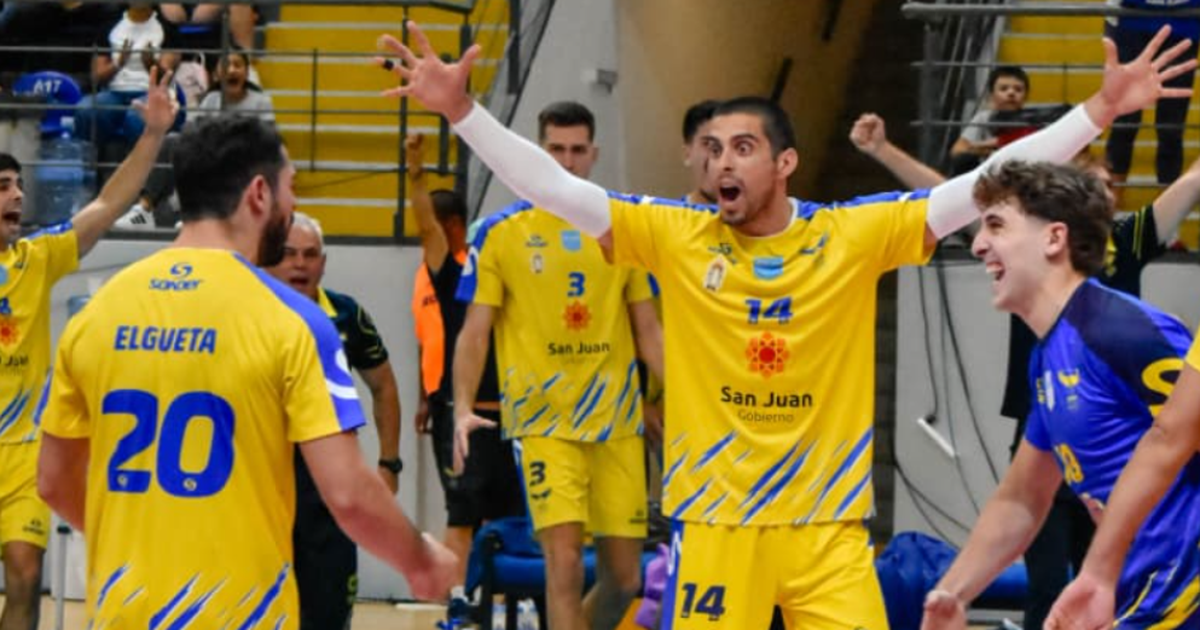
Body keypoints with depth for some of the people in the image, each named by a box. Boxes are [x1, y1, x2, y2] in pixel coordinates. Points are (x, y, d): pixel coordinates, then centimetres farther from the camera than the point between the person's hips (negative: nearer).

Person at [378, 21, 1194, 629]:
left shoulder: (854, 235, -2)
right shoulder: (676, 238, -1)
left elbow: (982, 187, -5)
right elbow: (555, 187, -4)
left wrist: (1100, 111, -11)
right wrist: (462, 109, -14)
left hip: (826, 523, 0)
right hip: (714, 523, 0)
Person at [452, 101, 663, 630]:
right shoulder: (500, 232, 0)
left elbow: (647, 329, 13)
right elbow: (475, 332, 0)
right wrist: (463, 409, -13)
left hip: (617, 421, 4)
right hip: (543, 421, -4)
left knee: (624, 577, 7)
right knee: (564, 562, -16)